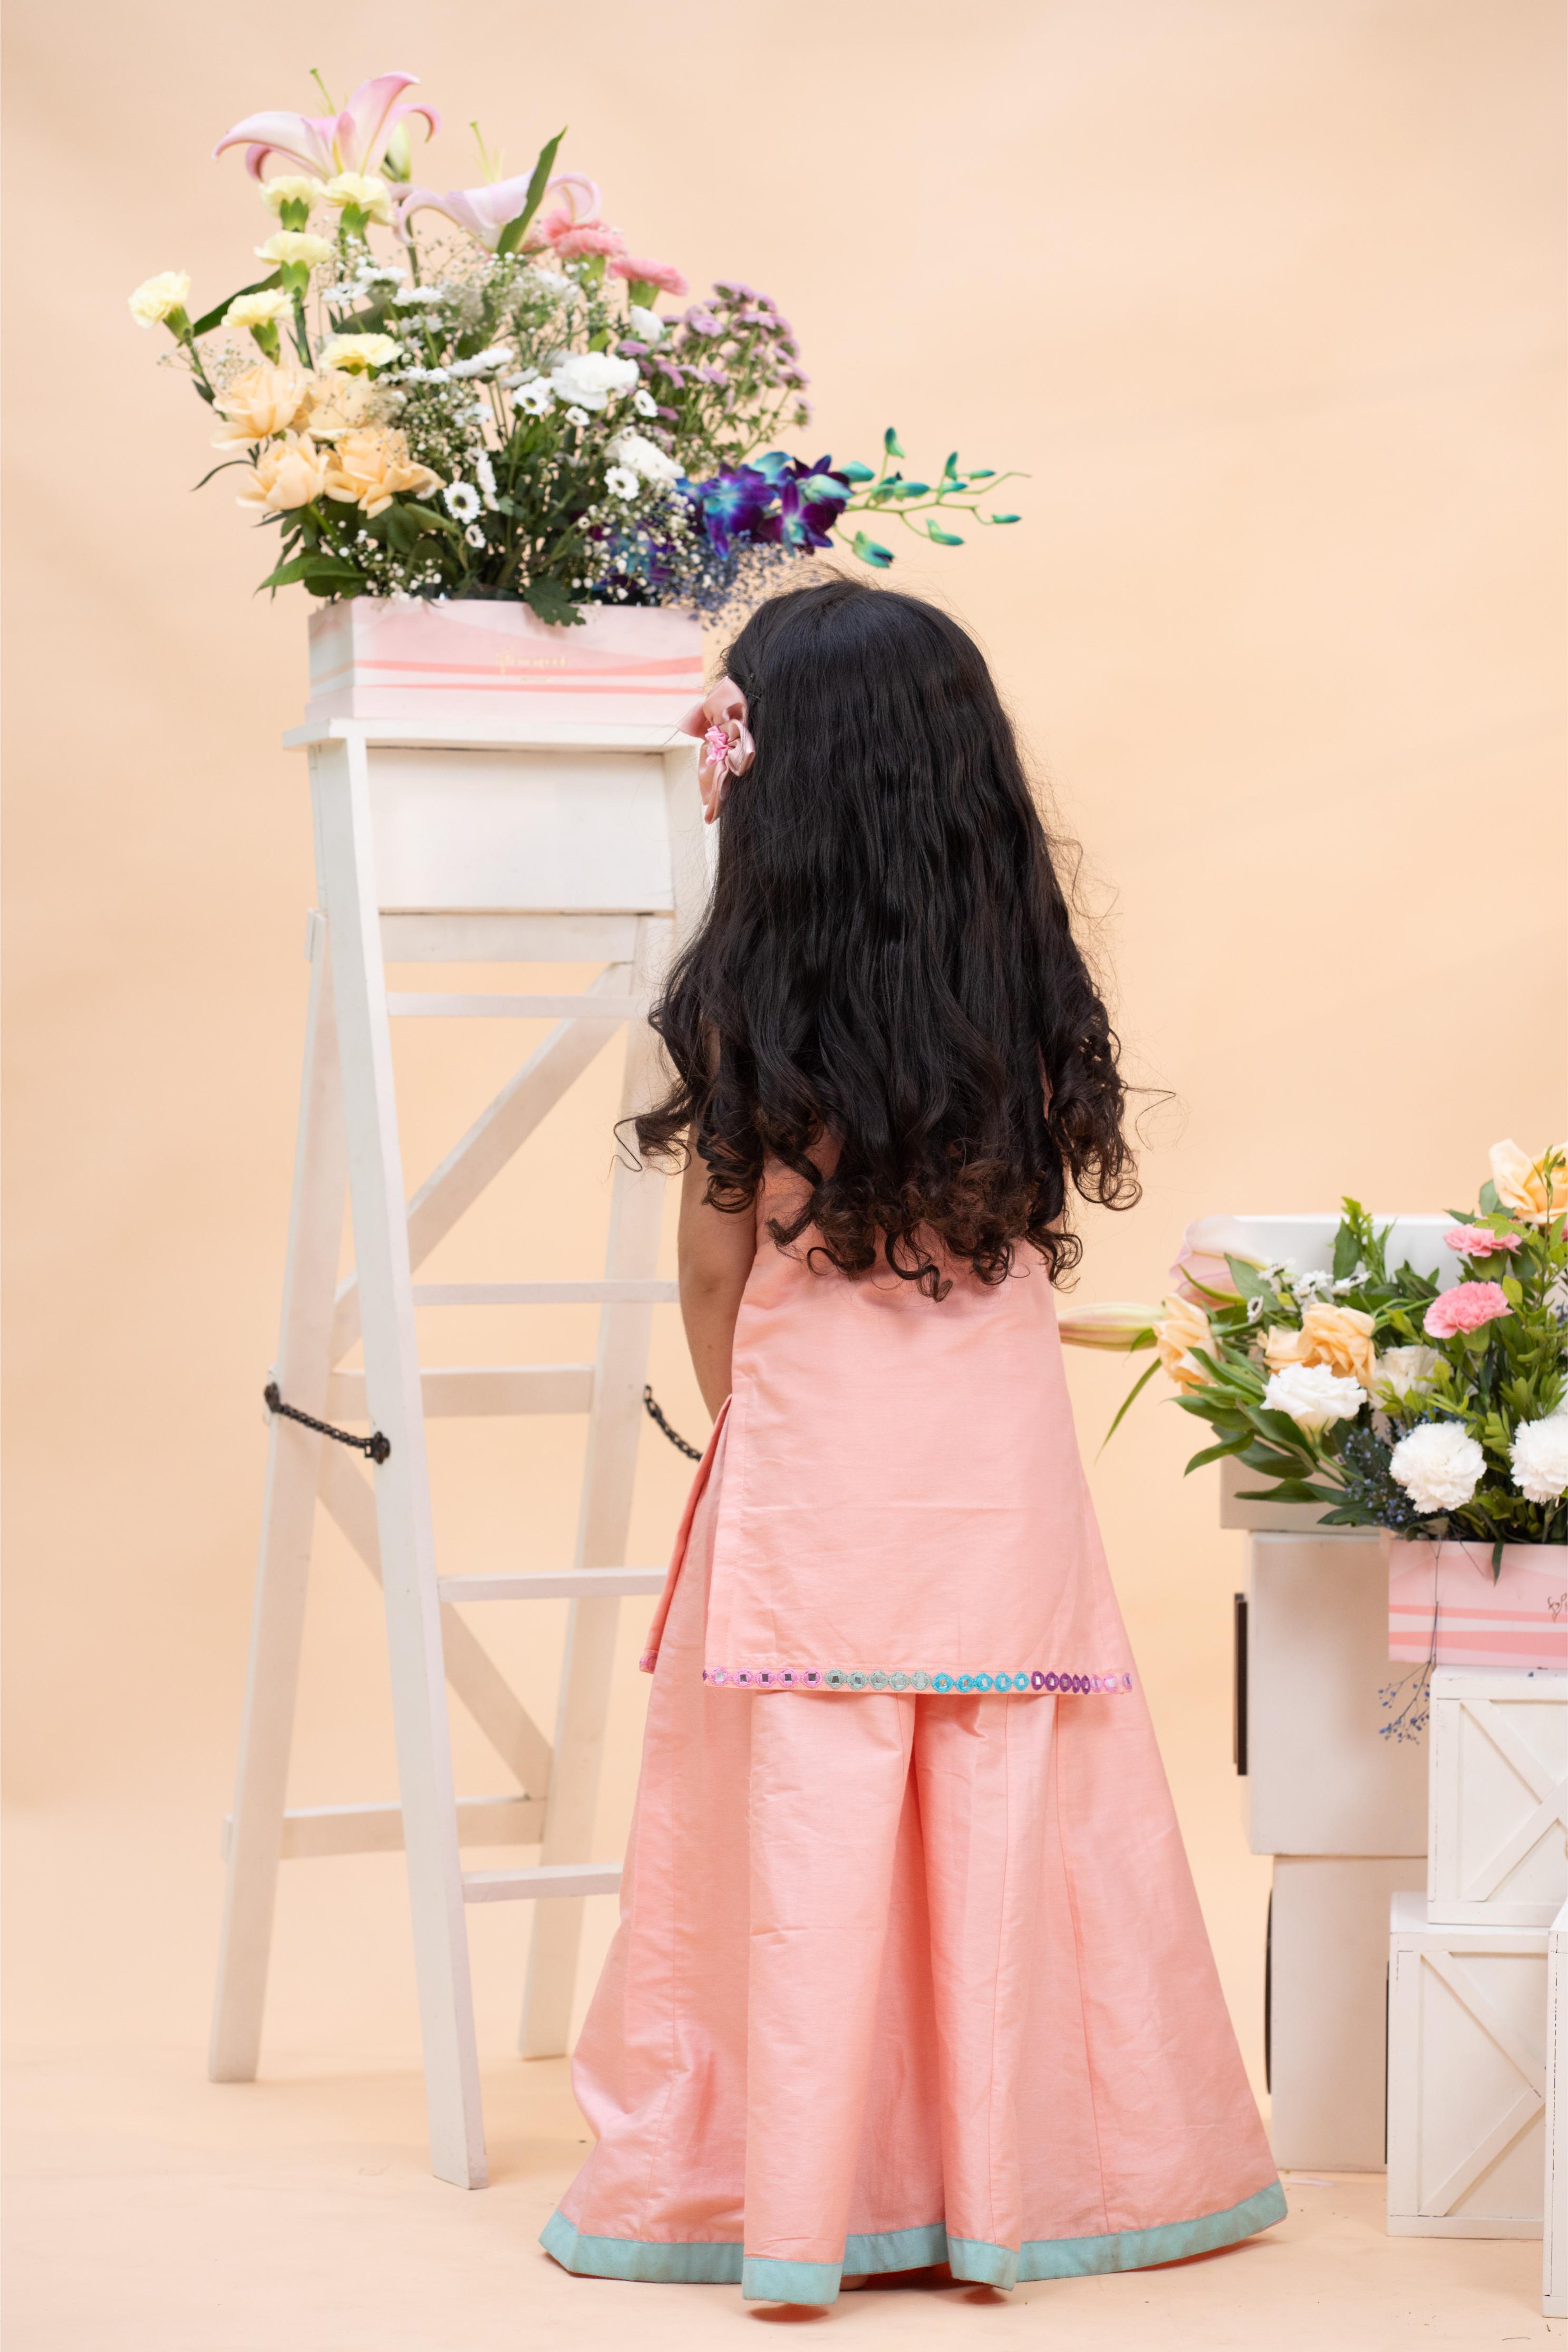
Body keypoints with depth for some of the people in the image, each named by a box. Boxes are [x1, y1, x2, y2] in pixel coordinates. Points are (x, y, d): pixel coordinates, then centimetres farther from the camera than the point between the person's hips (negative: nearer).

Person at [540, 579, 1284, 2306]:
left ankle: (791, 2191, 8)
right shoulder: (1031, 996, -2)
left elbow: (713, 1272, -1)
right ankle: (1007, 2176, 14)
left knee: (803, 1823, 3)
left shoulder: (744, 1009, -9)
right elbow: (1046, 1221, 9)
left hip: (808, 1454, -2)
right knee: (1005, 1819, 7)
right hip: (1001, 1454, 2)